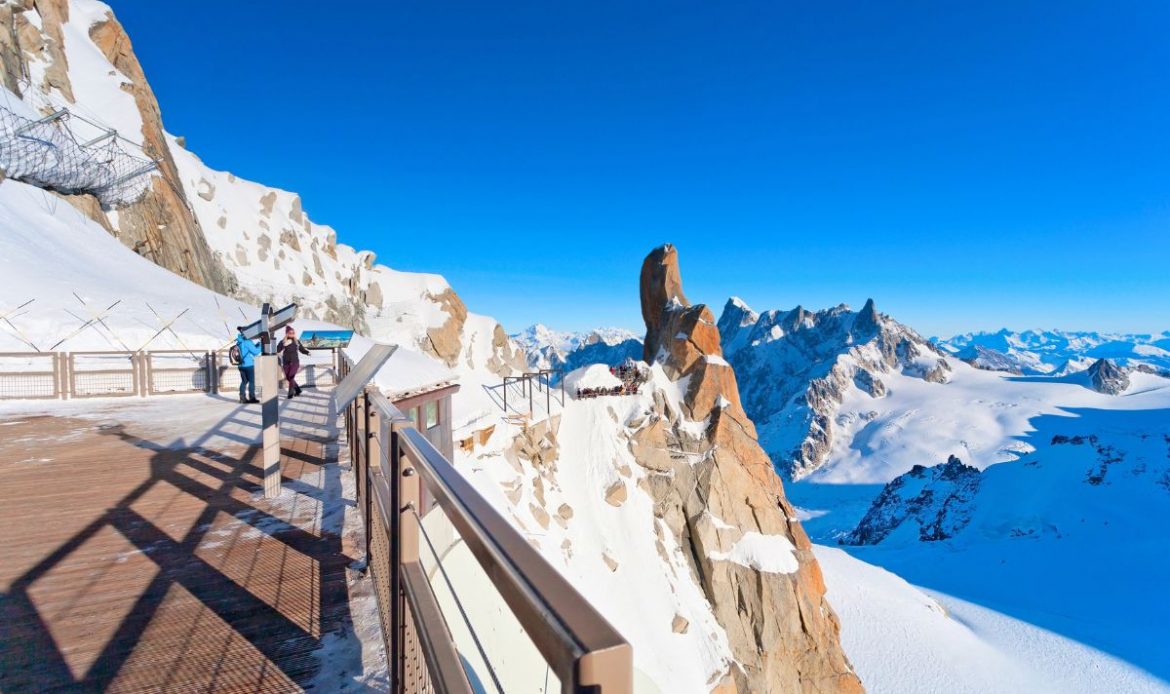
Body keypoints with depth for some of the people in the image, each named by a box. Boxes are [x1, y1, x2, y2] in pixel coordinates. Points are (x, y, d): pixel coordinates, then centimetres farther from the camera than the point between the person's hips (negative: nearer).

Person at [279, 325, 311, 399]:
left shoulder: (297, 341, 5)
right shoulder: (282, 342, -1)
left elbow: (302, 349, 12)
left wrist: (308, 352, -4)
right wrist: (284, 345, -25)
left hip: (295, 362, -1)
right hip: (286, 363, 1)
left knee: (291, 377, -12)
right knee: (288, 378, 9)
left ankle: (291, 394, -6)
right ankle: (297, 390, 28)